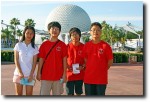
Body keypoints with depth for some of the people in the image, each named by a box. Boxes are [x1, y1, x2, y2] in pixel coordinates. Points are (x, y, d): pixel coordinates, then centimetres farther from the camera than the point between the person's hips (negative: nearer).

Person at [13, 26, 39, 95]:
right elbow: (16, 60, -4)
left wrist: (31, 75, -9)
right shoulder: (18, 45, -1)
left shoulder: (34, 47, 3)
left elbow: (34, 62, 1)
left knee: (29, 94, 5)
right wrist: (20, 73, -12)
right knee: (18, 94, 6)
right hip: (19, 73, -1)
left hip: (30, 74, 1)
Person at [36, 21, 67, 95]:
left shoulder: (62, 45, 1)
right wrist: (39, 73, 1)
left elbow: (64, 60, 1)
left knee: (57, 94, 8)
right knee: (44, 94, 3)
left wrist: (64, 74, -3)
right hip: (45, 75, 0)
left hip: (58, 76, 0)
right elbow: (41, 60, 5)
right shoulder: (44, 44, 3)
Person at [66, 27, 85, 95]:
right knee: (70, 94, 4)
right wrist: (67, 67, -13)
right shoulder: (67, 46, -2)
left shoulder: (83, 47, -2)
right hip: (69, 74, -1)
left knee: (79, 93, 12)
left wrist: (82, 67, -14)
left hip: (80, 75, 1)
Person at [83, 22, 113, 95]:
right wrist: (90, 69, 4)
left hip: (101, 79, -3)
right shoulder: (86, 45, 3)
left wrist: (102, 70, 2)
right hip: (88, 78, 3)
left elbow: (110, 61, 0)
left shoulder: (105, 46, -7)